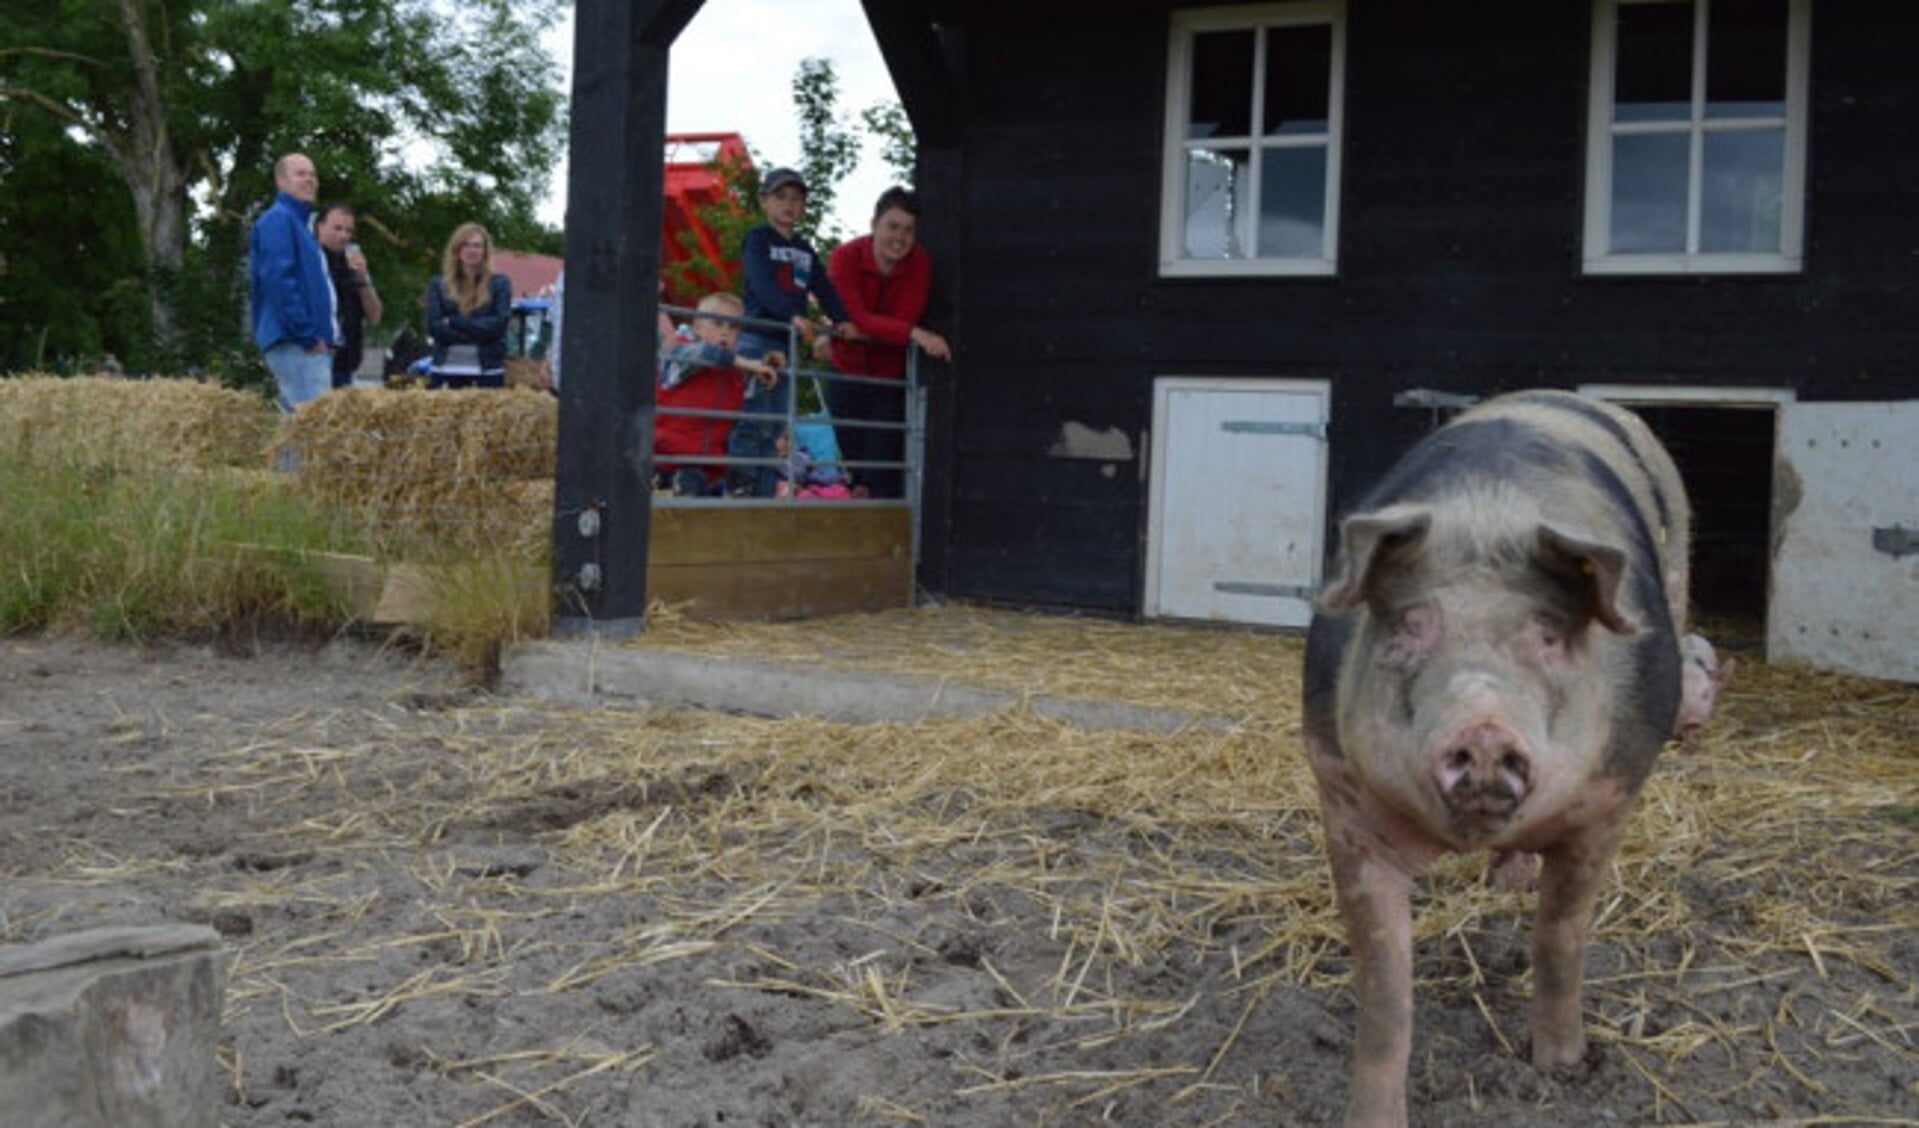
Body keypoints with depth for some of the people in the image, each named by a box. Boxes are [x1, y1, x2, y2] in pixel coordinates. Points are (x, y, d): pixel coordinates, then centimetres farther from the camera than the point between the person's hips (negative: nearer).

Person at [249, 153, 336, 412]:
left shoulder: (300, 223, 25)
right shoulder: (277, 219, -5)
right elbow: (277, 280, -17)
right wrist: (307, 336, -18)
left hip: (314, 345, 10)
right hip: (294, 344, -10)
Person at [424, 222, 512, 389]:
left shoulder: (500, 284, 7)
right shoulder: (438, 284, 10)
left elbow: (498, 325, -5)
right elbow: (433, 326, -2)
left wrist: (453, 322, -8)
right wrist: (478, 334, -10)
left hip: (488, 371, -1)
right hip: (446, 371, 1)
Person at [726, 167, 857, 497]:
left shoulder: (805, 250, 20)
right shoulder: (757, 239, -1)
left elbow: (824, 288, 11)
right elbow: (762, 284, -17)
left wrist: (841, 320, -8)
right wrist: (793, 315, -31)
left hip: (787, 343, 7)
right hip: (756, 337, -7)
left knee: (776, 425, 6)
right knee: (751, 418, -13)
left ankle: (765, 493, 8)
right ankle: (739, 485, -13)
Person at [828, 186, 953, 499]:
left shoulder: (920, 263, -13)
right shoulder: (846, 257, -16)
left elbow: (904, 319, -18)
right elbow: (855, 318, -28)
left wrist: (865, 330, -29)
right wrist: (914, 334, -39)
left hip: (891, 379, -1)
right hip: (848, 375, 1)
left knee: (883, 476, -8)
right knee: (854, 468, 11)